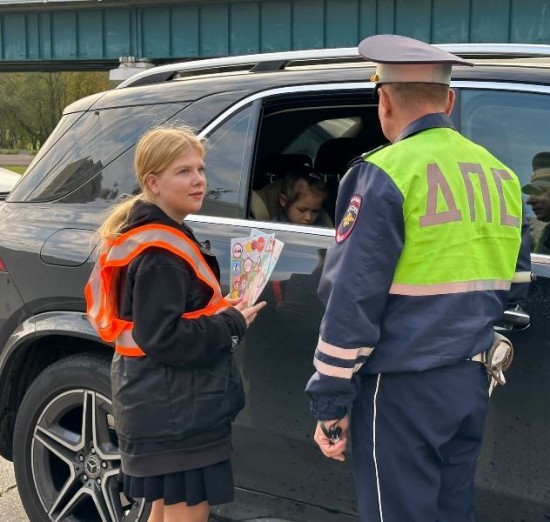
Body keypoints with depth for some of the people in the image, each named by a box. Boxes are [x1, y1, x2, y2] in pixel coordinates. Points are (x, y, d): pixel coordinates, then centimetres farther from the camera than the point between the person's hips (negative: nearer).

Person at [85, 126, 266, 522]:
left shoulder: (156, 238, 13)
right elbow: (162, 338, -26)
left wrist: (225, 312, 3)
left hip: (167, 407, 11)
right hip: (177, 412, -11)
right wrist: (233, 323, -16)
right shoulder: (159, 252, -20)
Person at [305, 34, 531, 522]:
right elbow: (515, 287, 18)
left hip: (402, 389, -7)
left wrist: (331, 403, -9)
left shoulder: (386, 174, -13)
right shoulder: (500, 175, 10)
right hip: (471, 382, 7)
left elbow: (352, 299, -15)